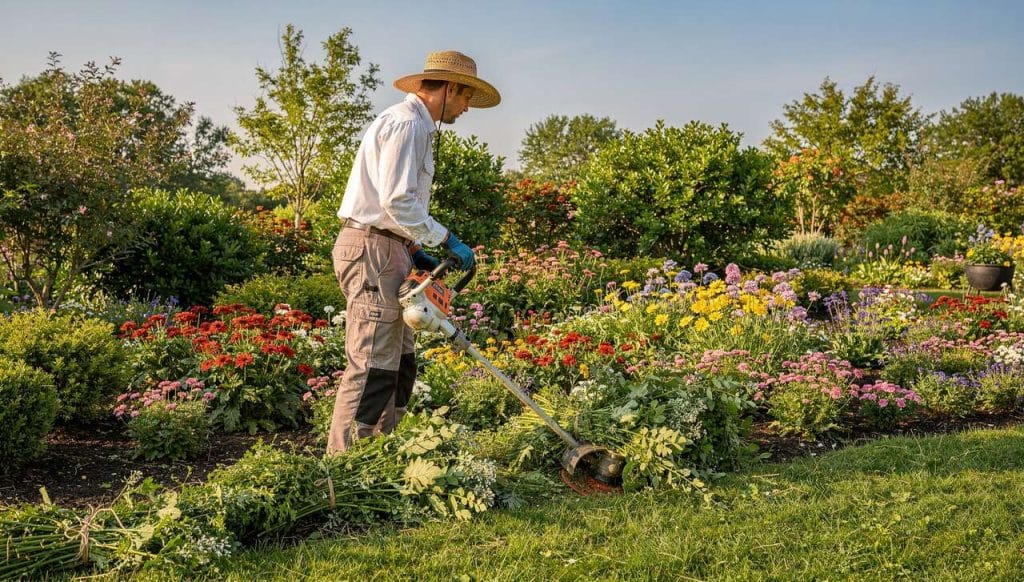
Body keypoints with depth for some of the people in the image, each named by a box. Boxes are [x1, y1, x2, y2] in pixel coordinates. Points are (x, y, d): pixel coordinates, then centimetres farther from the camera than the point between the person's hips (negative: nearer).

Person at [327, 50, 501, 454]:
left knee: (400, 364, 13)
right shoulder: (407, 123, -11)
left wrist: (415, 251, 14)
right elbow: (397, 201, -21)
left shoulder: (414, 125, 22)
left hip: (384, 250, 11)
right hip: (372, 250, -11)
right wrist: (447, 238, -12)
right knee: (373, 367, -10)